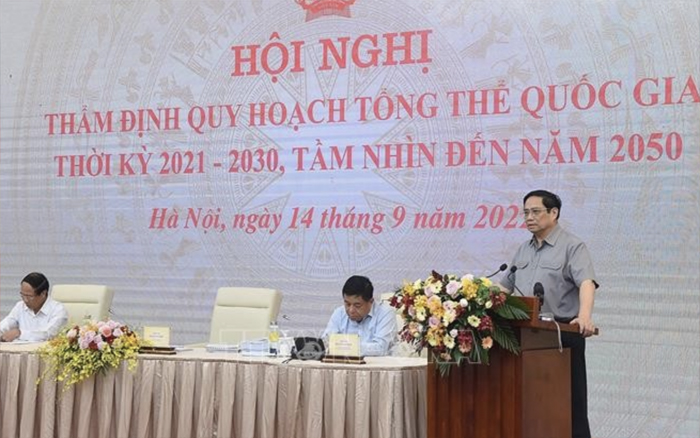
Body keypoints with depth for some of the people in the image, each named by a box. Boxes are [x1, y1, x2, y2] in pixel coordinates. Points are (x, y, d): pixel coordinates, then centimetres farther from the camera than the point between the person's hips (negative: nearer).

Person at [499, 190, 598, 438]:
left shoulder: (572, 247, -6)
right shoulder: (524, 250, 16)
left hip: (563, 332, -6)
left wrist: (585, 315, -38)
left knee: (569, 400, -1)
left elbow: (586, 282, -21)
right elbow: (505, 286, 22)